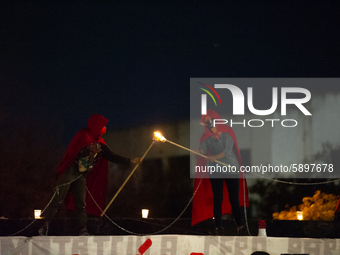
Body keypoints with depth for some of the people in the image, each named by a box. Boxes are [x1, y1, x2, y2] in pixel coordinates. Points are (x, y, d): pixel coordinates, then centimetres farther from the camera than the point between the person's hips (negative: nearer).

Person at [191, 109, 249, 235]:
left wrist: (215, 157, -27)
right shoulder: (206, 138, 9)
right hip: (215, 172, 2)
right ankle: (218, 227, 4)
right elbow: (202, 150, -7)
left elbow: (228, 150, -13)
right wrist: (198, 151, -31)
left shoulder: (226, 134, 0)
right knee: (217, 199, -1)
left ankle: (241, 226, 1)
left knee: (234, 199, -3)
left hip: (231, 169, -2)